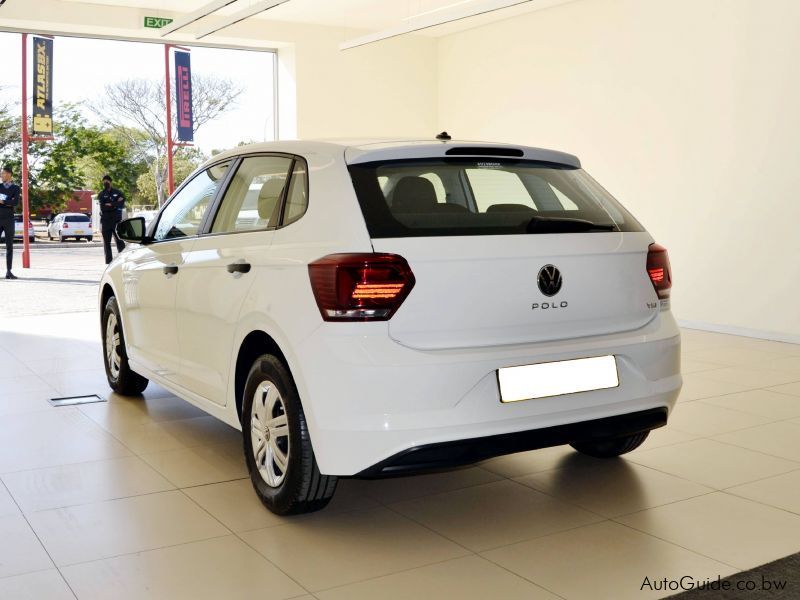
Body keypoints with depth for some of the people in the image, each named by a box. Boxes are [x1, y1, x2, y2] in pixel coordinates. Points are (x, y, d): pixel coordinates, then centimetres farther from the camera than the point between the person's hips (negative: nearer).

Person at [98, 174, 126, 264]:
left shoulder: (117, 192, 9)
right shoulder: (101, 195, 7)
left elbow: (122, 204, -4)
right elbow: (102, 208, -8)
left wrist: (110, 205, -12)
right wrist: (115, 205, -11)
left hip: (117, 220, -1)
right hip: (105, 221, 1)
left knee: (120, 241, -6)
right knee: (106, 242, 4)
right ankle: (108, 262, 8)